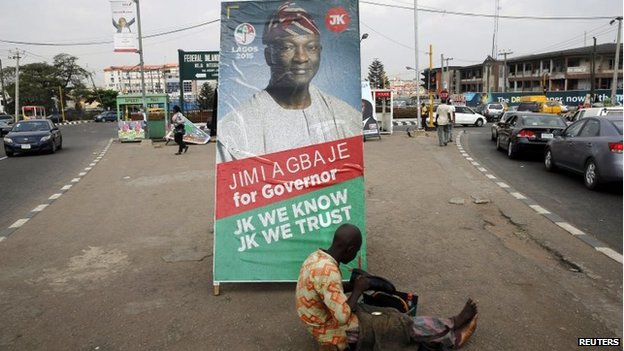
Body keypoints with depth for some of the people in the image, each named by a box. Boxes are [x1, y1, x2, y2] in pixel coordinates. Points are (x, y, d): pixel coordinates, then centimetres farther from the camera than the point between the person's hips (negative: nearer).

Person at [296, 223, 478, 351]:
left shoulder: (318, 256, -3)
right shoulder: (328, 271, -33)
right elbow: (343, 317, -31)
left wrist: (352, 285, -2)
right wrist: (358, 290, -16)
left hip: (325, 321, 9)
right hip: (333, 332, -8)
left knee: (390, 315, 8)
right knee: (398, 324, -1)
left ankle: (446, 330, 16)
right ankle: (451, 335, 18)